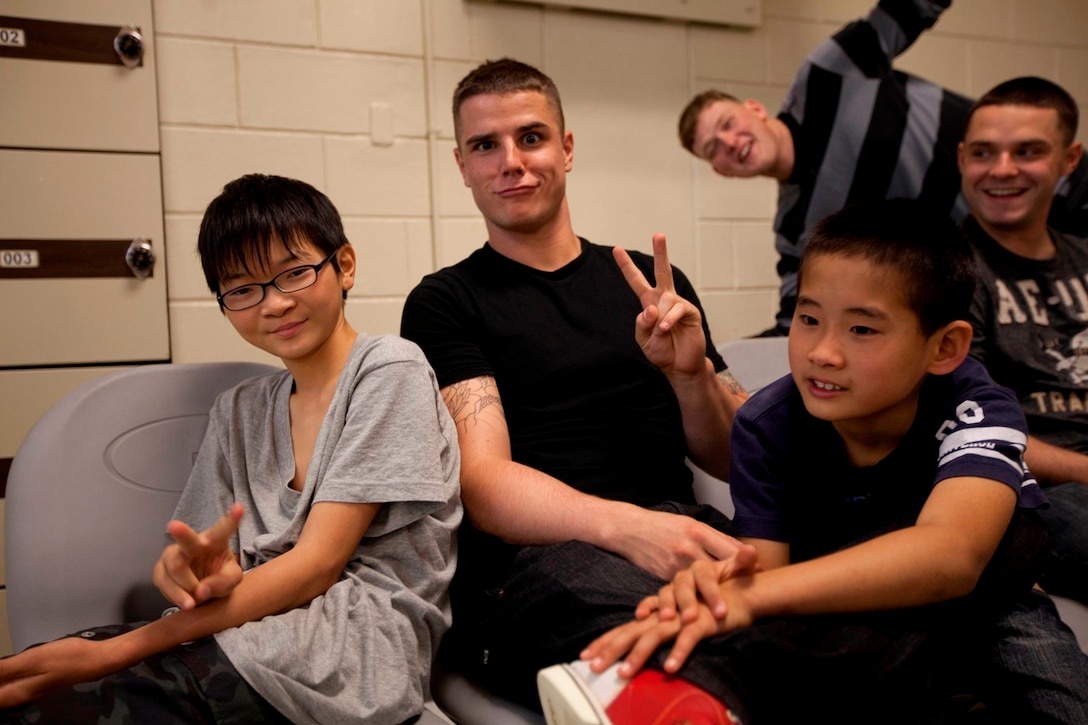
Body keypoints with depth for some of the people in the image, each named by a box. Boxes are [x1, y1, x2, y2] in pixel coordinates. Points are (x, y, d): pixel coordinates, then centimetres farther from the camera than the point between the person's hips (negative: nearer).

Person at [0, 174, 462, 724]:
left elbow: (316, 563, -12)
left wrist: (117, 651, -16)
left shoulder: (388, 369, -4)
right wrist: (189, 570, -18)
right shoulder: (237, 411, 17)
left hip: (367, 642, -4)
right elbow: (214, 565, 9)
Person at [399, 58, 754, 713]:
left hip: (679, 531, 4)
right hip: (531, 557, -3)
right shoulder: (445, 303, 8)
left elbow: (735, 460, 18)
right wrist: (627, 525, -25)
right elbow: (483, 483, -6)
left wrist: (691, 374, -4)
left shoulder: (654, 286, 18)